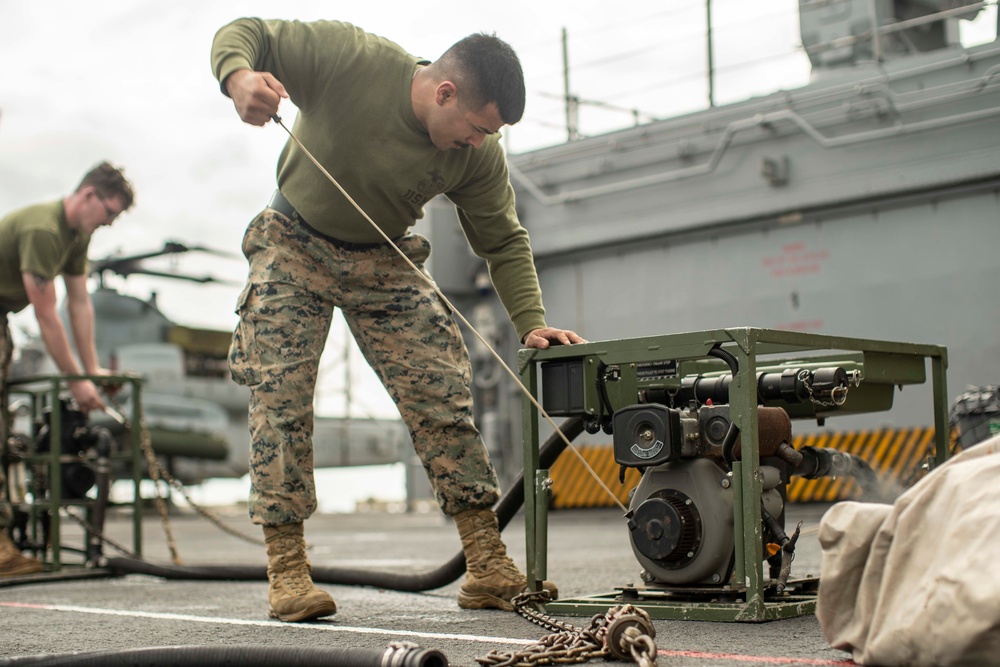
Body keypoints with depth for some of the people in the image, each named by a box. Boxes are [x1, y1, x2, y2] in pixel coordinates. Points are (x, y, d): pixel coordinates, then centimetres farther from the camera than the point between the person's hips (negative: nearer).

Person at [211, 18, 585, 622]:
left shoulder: (480, 155, -15)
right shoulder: (350, 57, -26)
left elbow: (504, 241, -3)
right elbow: (245, 32, -17)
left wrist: (531, 321, -15)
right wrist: (239, 75, -40)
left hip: (387, 263, 2)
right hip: (294, 245, -2)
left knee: (443, 397, -7)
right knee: (280, 398, -11)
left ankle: (488, 565, -2)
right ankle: (287, 568, -4)